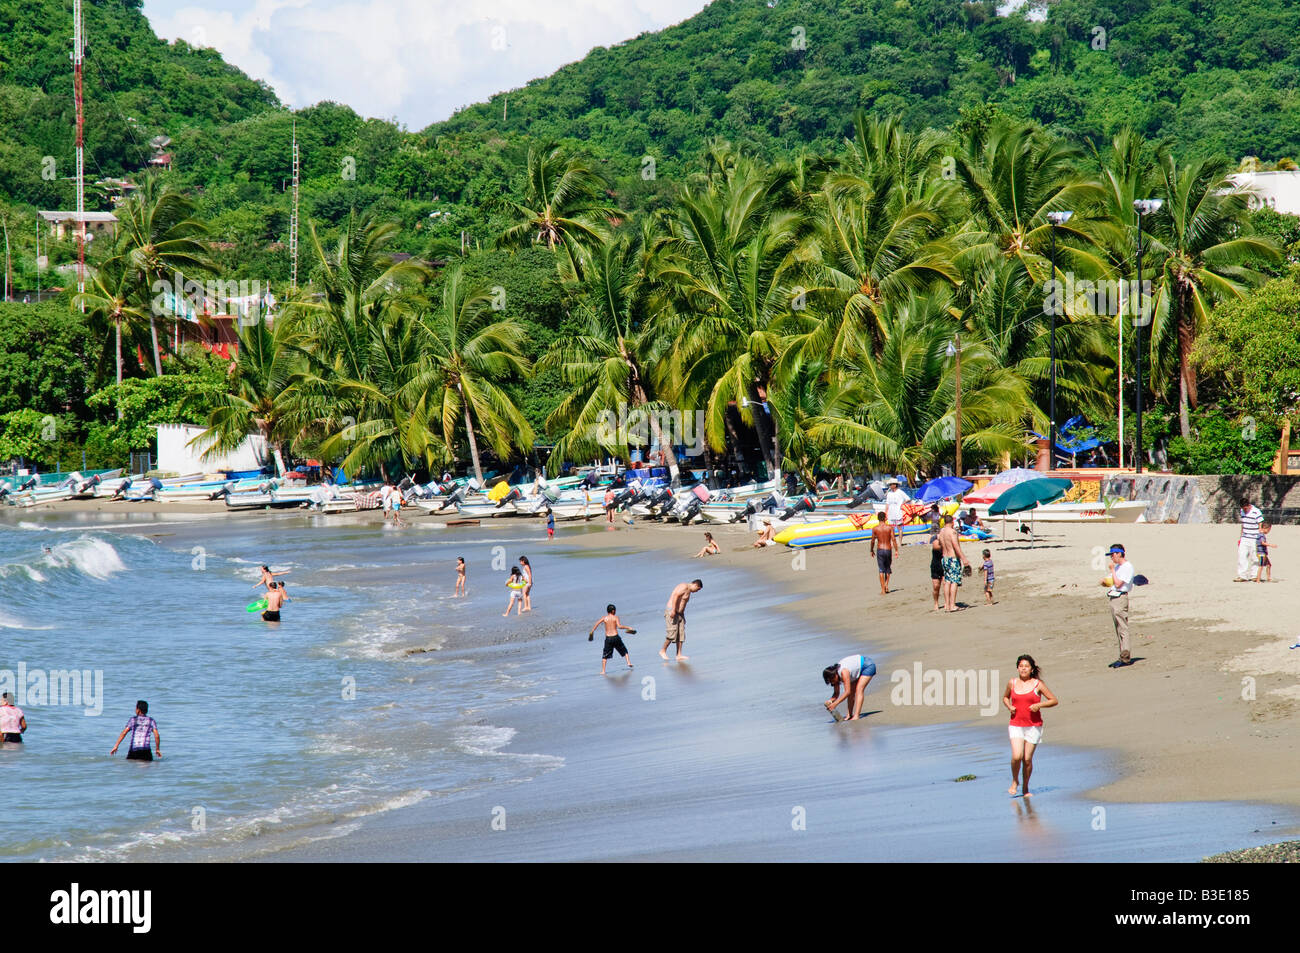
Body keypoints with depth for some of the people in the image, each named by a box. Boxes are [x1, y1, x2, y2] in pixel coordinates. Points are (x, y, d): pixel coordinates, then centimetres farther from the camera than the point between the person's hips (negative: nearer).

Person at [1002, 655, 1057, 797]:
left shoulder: (1037, 684, -1)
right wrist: (1009, 707, 3)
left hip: (1033, 726, -1)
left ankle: (1025, 788, 18)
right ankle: (1015, 781, 11)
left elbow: (1054, 700, 3)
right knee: (1016, 756, -15)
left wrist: (1039, 705, -13)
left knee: (1027, 759, 0)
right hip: (1016, 725, 1)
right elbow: (1005, 697, 25)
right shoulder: (1012, 683, 5)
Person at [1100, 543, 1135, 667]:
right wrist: (1104, 582, 0)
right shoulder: (1117, 567, 19)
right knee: (1118, 630, 11)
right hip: (1113, 598, 10)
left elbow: (1118, 584, -17)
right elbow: (1110, 582, 22)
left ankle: (1125, 658, -15)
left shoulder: (1127, 567, -10)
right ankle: (1124, 656, 14)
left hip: (1121, 598, -10)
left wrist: (1112, 569, -10)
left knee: (1123, 629, -12)